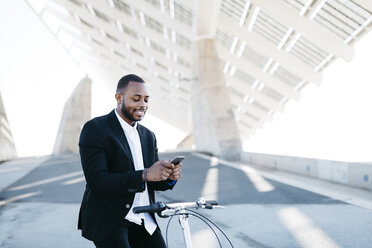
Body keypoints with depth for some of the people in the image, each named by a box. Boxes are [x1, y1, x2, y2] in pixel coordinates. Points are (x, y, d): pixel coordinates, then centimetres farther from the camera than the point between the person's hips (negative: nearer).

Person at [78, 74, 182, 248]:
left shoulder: (148, 136, 11)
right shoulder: (95, 129, -9)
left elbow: (153, 183, 13)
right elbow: (96, 181, -20)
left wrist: (170, 177, -10)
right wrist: (145, 175, -28)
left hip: (143, 221, 6)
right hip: (107, 220, -6)